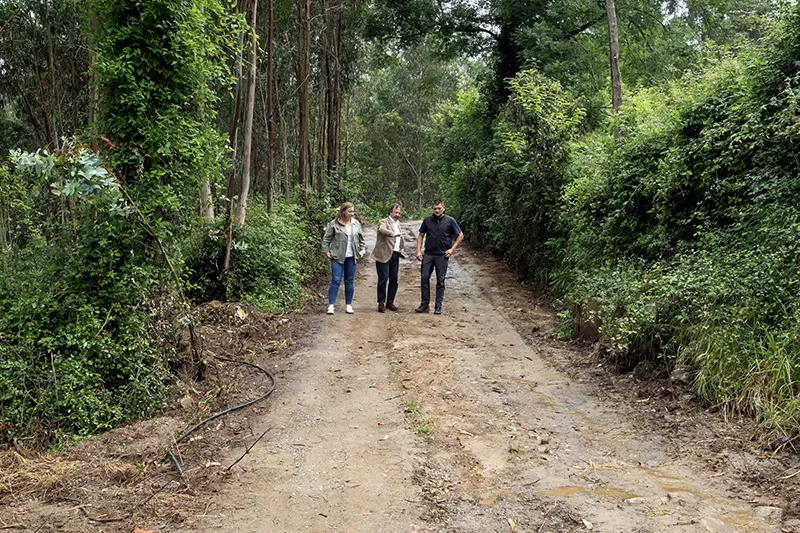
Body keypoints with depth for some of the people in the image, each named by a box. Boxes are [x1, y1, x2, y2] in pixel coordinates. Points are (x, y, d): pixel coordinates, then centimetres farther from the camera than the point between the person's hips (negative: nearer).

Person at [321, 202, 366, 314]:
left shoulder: (356, 224, 7)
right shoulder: (334, 224, -6)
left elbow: (361, 239, 16)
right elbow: (326, 238, -2)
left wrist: (363, 249, 7)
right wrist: (326, 251, -7)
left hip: (351, 257, 4)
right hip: (337, 257, -4)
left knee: (350, 281, 9)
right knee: (336, 280, -8)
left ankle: (349, 305, 17)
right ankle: (331, 305, -4)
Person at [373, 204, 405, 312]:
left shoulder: (398, 223, 18)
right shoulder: (384, 222, -7)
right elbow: (381, 229, -31)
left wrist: (401, 247, 15)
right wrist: (394, 234, -43)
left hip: (395, 255, 7)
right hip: (384, 255, -7)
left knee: (394, 280, 8)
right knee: (383, 279, -7)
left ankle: (390, 302, 18)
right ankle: (381, 303, 3)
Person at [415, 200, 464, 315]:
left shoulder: (450, 221, -2)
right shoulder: (427, 220, 4)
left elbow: (460, 235, 4)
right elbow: (421, 235, 11)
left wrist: (452, 249, -3)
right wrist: (418, 250, 2)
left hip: (442, 255, -2)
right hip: (428, 254, 2)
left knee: (440, 281, 2)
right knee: (424, 277, -2)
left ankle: (438, 306, 9)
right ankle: (425, 304, 8)